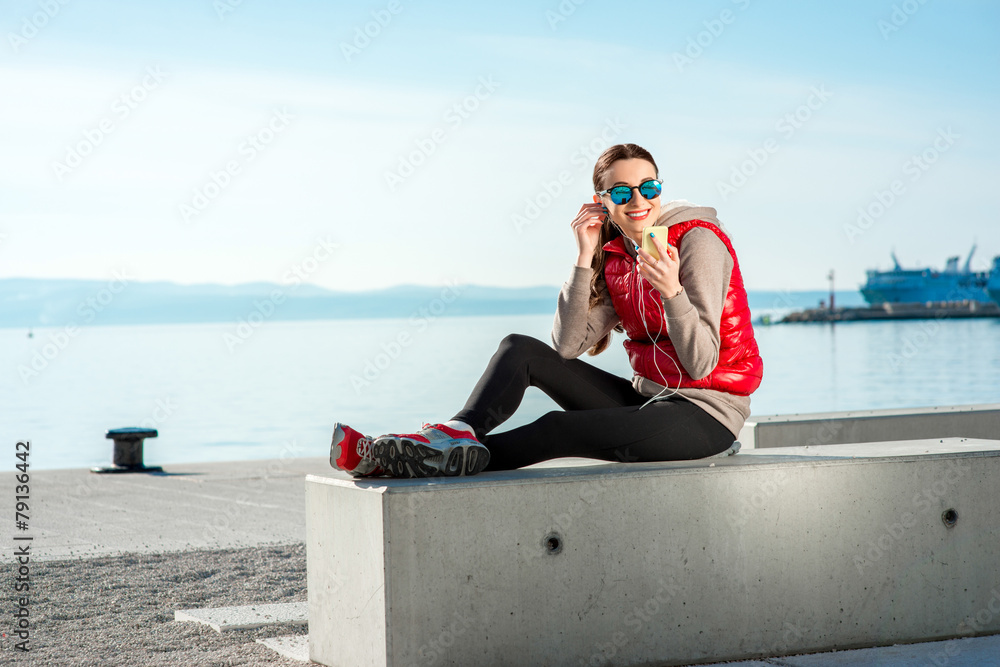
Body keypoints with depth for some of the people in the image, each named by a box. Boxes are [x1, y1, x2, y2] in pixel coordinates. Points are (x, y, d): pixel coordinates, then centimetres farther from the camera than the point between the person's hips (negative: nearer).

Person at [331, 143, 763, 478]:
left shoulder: (697, 241, -14)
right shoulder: (614, 256, 7)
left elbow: (702, 363, -20)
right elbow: (567, 345, -5)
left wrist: (672, 292, -36)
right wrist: (585, 260, -11)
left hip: (706, 412, -7)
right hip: (647, 395, 7)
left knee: (560, 429, -28)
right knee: (521, 350, -4)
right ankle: (455, 435, -22)